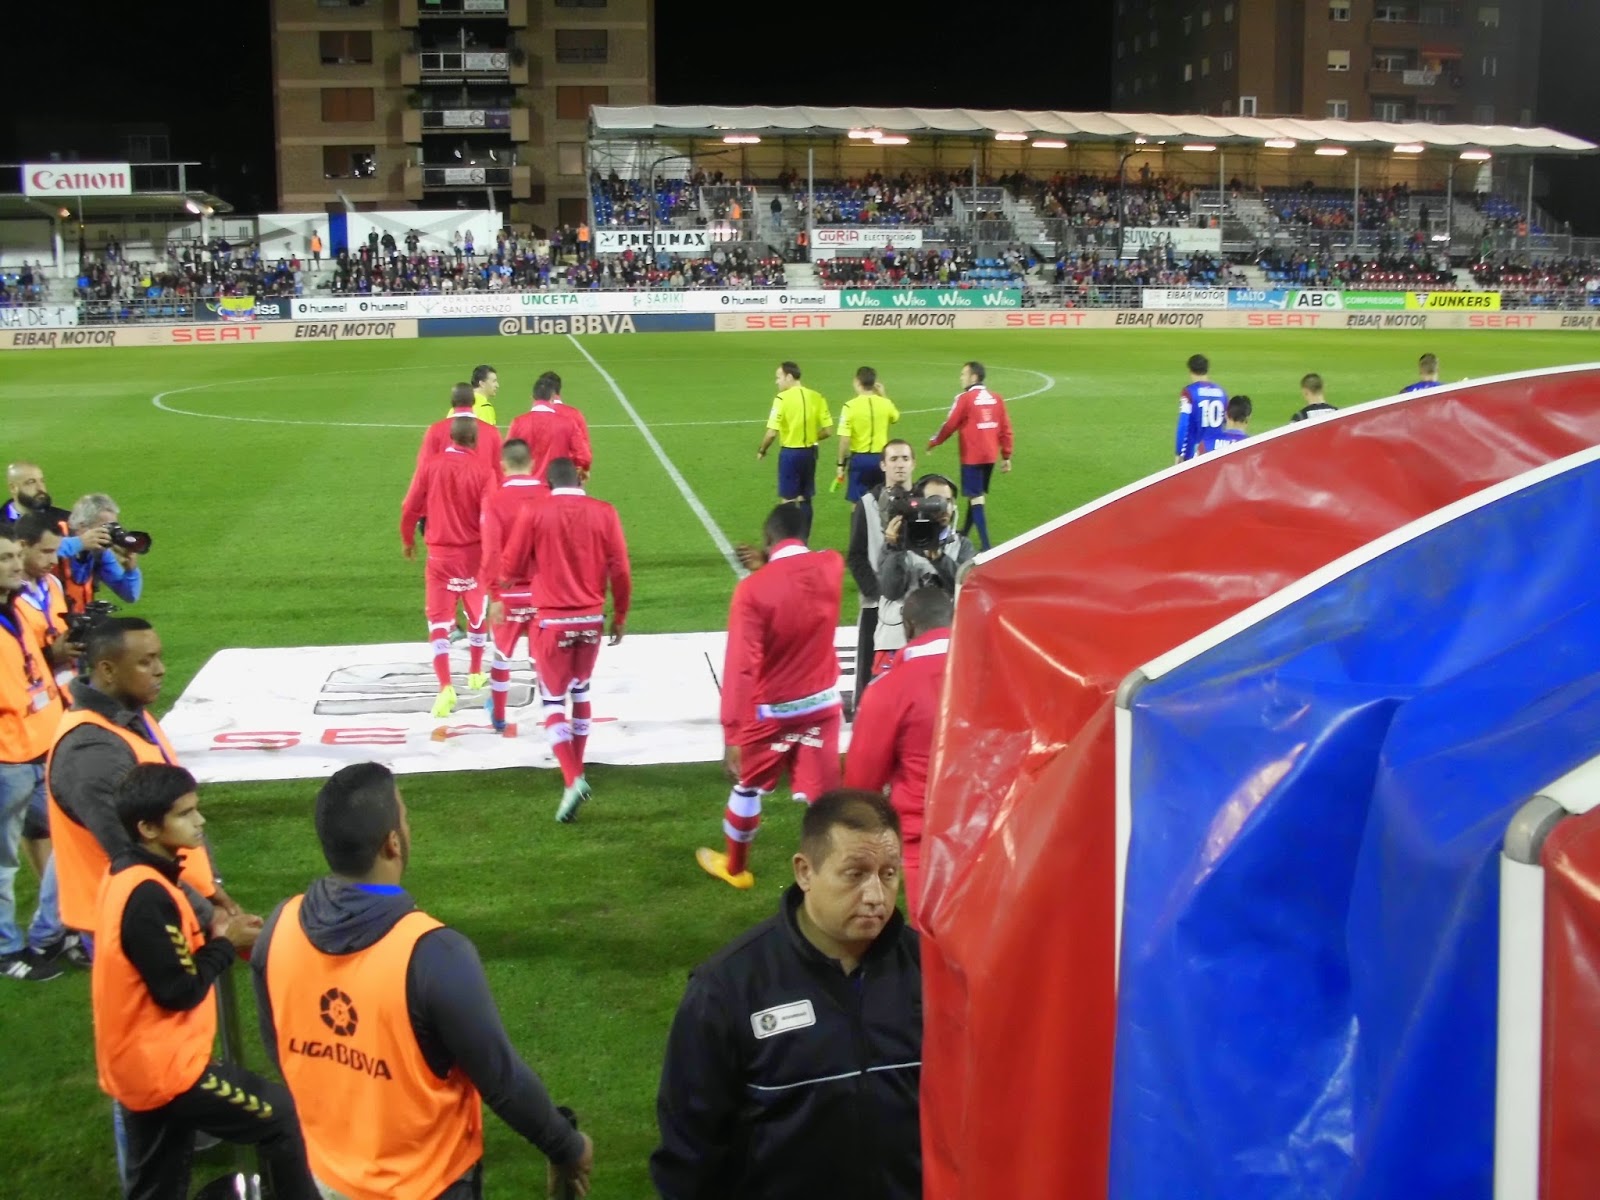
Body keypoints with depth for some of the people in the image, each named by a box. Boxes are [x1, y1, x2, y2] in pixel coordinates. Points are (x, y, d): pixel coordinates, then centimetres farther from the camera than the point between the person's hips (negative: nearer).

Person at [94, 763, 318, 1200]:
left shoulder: (130, 877, 6)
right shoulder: (147, 895, -24)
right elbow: (179, 991, -22)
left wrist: (212, 931, 0)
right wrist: (225, 943, -8)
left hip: (137, 1065, 10)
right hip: (166, 1067, -10)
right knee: (282, 1116, 4)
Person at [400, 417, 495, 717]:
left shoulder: (430, 466, -6)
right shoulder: (483, 472, -11)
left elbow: (409, 508, -1)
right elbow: (489, 520, -12)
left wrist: (407, 540, 16)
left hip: (439, 553, 0)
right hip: (473, 553, 0)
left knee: (439, 619, 2)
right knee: (477, 613, 22)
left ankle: (445, 686, -14)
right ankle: (475, 673, 37)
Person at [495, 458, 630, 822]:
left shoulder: (534, 513, -7)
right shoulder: (604, 512, -2)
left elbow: (510, 568, -3)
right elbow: (620, 570, -1)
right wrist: (619, 617, 11)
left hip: (552, 620, -3)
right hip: (592, 619, 3)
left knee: (553, 700, 4)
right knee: (581, 689, 23)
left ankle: (573, 778, -14)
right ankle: (576, 767, 32)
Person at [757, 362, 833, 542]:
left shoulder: (783, 399, -14)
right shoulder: (816, 397, 1)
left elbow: (772, 433, -16)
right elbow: (827, 430, 1)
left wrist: (762, 451, 0)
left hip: (790, 453, -5)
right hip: (810, 452, 5)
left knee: (788, 501, 4)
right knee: (805, 499, 15)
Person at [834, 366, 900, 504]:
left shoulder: (850, 406, -13)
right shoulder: (885, 403, -2)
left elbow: (845, 439, -15)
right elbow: (895, 417, 23)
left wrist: (841, 463, -5)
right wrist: (883, 396, 22)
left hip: (859, 458, -3)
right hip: (880, 458, 3)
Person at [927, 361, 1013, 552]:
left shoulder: (965, 398, -11)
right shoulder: (997, 398, 5)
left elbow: (950, 425, -6)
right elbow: (1005, 428, 5)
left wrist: (933, 442, 10)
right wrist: (1006, 456, 12)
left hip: (972, 456, -6)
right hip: (990, 456, 6)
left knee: (976, 498, -5)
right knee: (979, 494, 19)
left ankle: (986, 545, -12)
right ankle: (964, 534, 35)